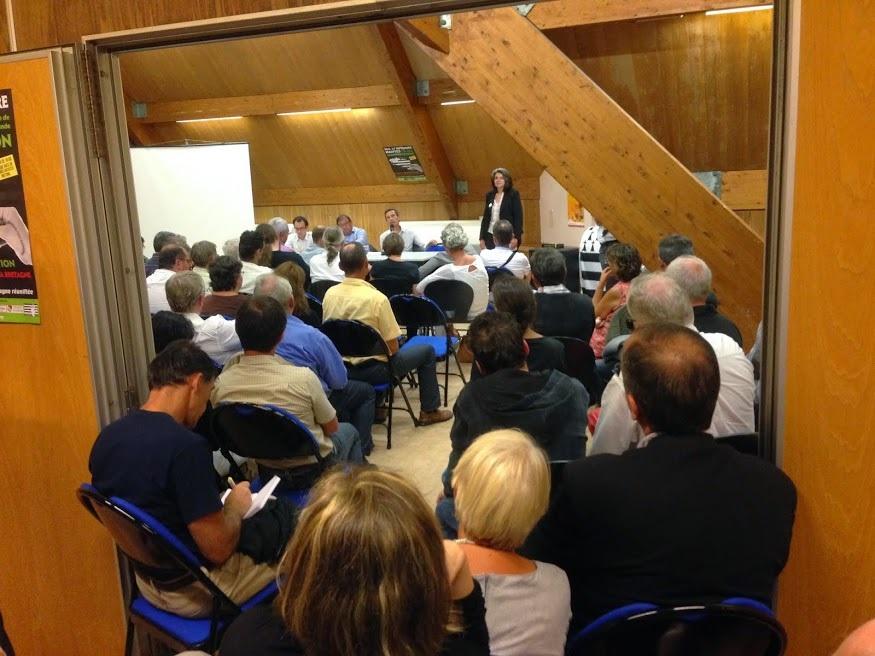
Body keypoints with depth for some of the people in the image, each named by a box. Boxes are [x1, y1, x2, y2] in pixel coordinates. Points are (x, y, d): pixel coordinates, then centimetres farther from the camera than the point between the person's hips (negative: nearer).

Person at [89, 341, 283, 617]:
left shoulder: (107, 437, -5)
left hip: (148, 579, 8)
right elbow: (218, 549, -25)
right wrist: (235, 506, -6)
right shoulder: (185, 446, -30)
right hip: (194, 589, -8)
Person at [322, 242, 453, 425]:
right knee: (427, 350, 13)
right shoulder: (377, 298, -23)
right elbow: (392, 348, -16)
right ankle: (429, 411, 23)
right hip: (371, 370, -6)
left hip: (341, 368, 6)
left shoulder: (330, 293, -7)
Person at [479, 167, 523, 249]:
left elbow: (518, 216, -6)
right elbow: (485, 218, 15)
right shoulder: (489, 195, 13)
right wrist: (482, 238, 9)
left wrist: (516, 237, -15)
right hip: (490, 236, 4)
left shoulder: (513, 194, 0)